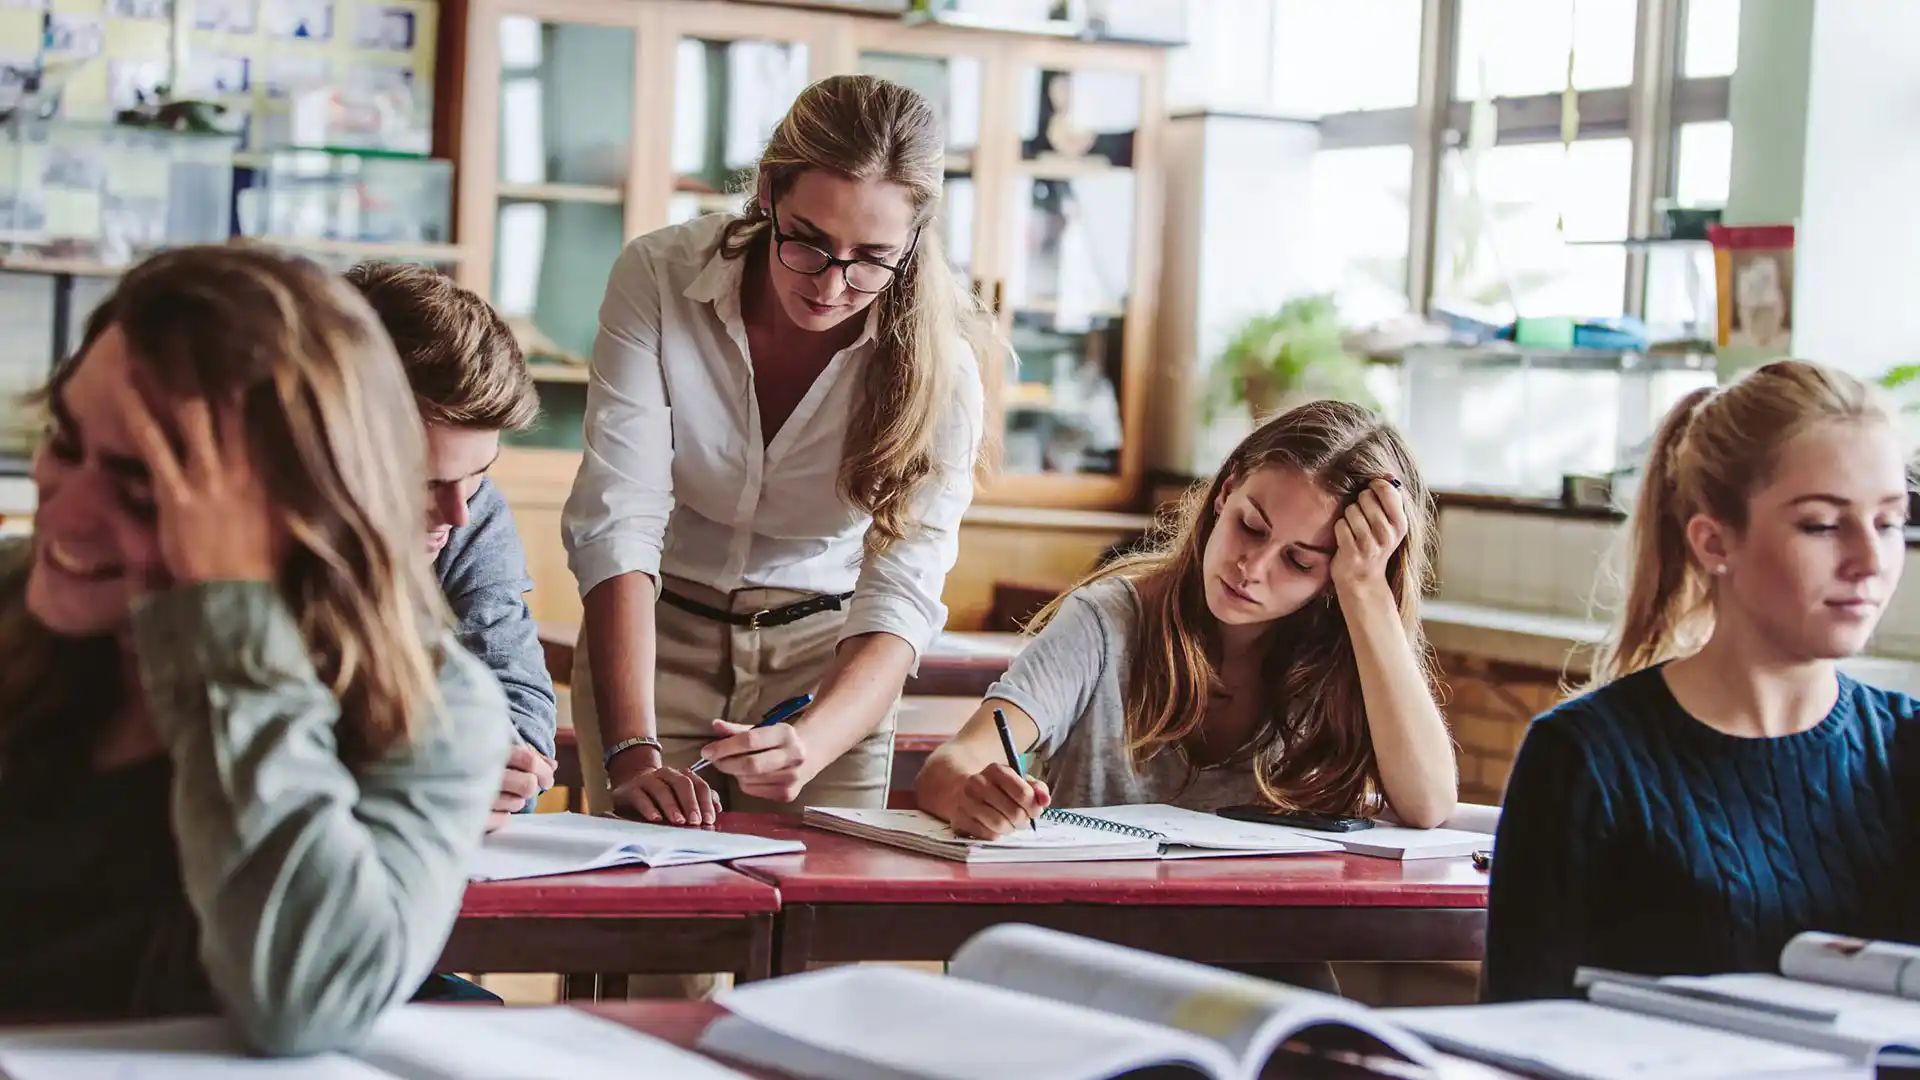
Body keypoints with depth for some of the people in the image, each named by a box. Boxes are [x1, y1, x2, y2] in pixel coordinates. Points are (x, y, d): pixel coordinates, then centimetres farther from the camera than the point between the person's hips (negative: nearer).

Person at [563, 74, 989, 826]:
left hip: (826, 657, 1)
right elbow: (618, 520, -25)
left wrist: (810, 746, -44)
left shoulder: (936, 365, -18)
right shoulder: (659, 278, -20)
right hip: (655, 632, 0)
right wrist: (631, 754, -36)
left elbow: (900, 600, -24)